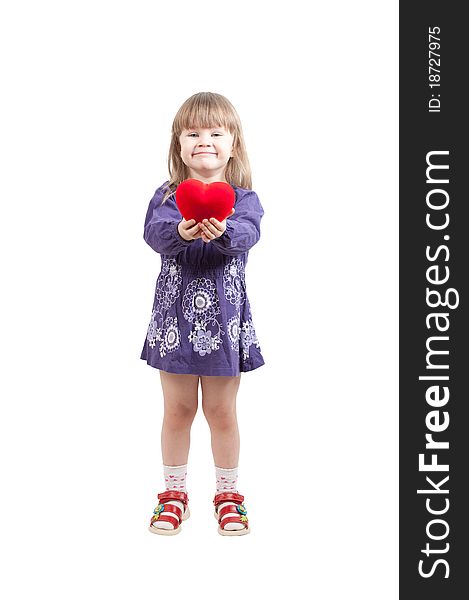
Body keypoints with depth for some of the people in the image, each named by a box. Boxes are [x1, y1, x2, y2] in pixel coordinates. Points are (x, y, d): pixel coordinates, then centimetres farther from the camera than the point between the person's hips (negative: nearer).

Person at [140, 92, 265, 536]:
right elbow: (154, 233, -20)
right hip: (175, 316, 1)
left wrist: (222, 232, -46)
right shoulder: (167, 197, 0)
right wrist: (181, 231, -42)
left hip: (225, 318, -1)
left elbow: (247, 233, -23)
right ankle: (174, 492, 28)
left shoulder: (243, 199, -2)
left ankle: (227, 493, 28)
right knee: (178, 409, 11)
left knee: (222, 411, 10)